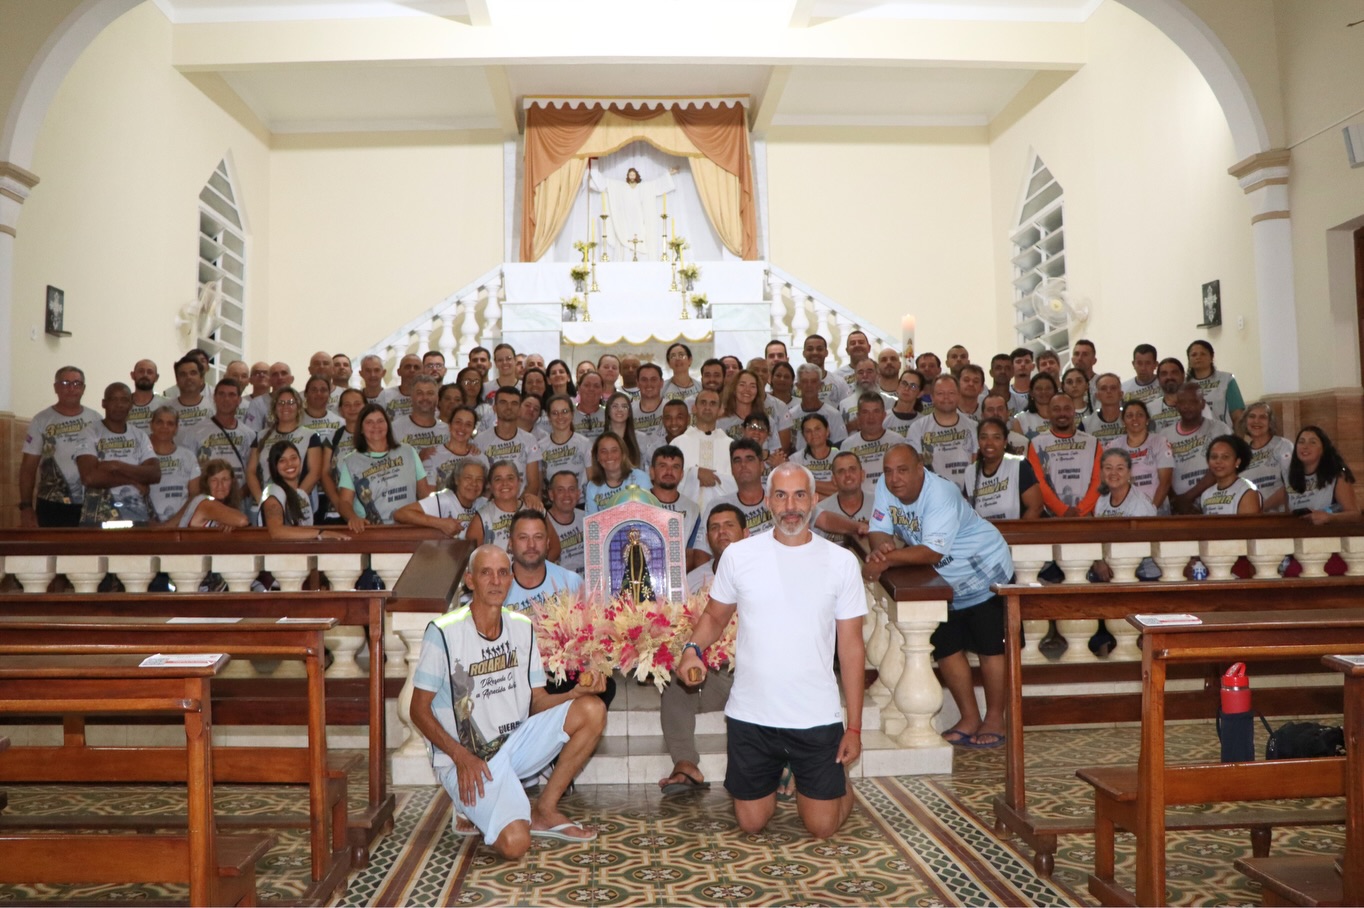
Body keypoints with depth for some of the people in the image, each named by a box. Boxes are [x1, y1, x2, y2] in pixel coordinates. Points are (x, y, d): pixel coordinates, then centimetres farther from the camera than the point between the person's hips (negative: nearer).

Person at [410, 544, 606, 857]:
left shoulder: (522, 627, 4)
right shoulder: (443, 632, -13)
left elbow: (538, 700, 6)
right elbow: (419, 710, -9)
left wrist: (575, 693, -14)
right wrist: (461, 755, -19)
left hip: (514, 743, 6)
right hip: (463, 759, -6)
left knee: (592, 709, -14)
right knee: (514, 843, -27)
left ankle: (544, 811, -2)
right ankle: (474, 807, 7)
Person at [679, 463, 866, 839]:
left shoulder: (841, 562, -5)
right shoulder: (738, 555, -4)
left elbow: (851, 647, -2)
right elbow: (715, 616, 8)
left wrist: (854, 726, -3)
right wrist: (693, 648, -15)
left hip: (817, 719, -1)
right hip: (750, 716, 1)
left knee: (822, 827, 8)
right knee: (751, 824, 14)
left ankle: (837, 779, 40)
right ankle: (775, 778, 45)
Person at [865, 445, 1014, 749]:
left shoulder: (941, 495, -31)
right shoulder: (885, 487, -11)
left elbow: (933, 552, -37)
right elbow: (880, 531, -11)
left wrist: (887, 560, -41)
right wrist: (881, 547, -34)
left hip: (985, 573, -7)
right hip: (946, 583, 7)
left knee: (990, 647, 2)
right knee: (946, 647, 8)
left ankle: (995, 720, 16)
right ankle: (970, 718, 21)